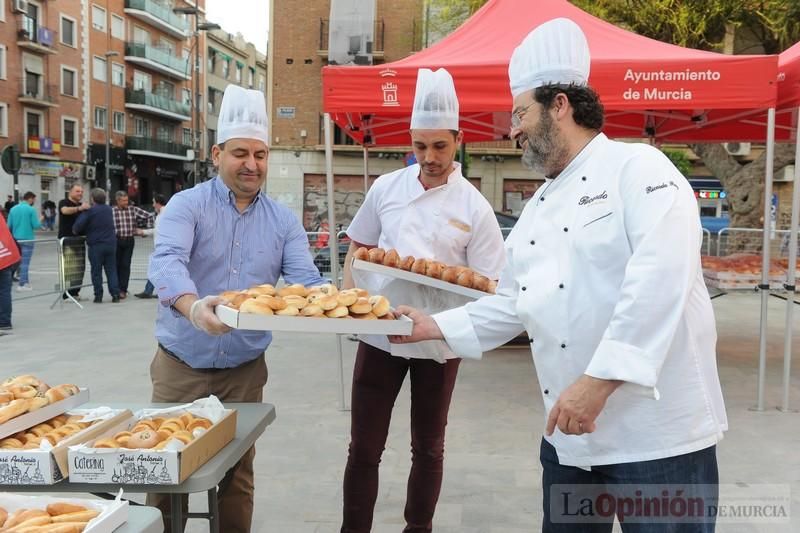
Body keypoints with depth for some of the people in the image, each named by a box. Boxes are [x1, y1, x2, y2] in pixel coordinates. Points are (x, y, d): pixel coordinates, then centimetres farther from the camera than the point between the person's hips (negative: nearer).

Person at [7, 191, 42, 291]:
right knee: (25, 262, -3)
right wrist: (40, 220, 7)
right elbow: (36, 226, -13)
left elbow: (9, 225, 7)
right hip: (27, 239, -6)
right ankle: (22, 284, -2)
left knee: (20, 261, 18)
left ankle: (25, 280, 25)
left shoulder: (13, 209, 5)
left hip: (16, 239, 6)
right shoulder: (31, 209, -11)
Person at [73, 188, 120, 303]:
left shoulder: (90, 211, -10)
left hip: (96, 245, -5)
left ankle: (98, 295, 5)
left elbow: (78, 226, -18)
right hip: (111, 244, 5)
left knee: (96, 271, 4)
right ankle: (115, 295, 3)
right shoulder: (109, 209, 10)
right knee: (111, 270, 8)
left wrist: (76, 231, 6)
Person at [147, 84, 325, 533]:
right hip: (181, 365, -2)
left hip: (245, 369, 2)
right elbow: (167, 262, -24)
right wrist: (193, 306, -45)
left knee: (237, 474, 13)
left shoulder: (284, 221, 3)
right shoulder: (187, 205, -8)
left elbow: (306, 281, -4)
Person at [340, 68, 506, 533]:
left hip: (438, 340, -1)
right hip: (379, 334, 1)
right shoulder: (386, 188, 1)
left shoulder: (474, 208, -6)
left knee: (428, 448, 14)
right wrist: (350, 299, -7)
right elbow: (359, 249, 10)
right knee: (364, 447, 7)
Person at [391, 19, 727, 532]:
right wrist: (435, 326, 13)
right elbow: (513, 304, 19)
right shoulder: (538, 208, 14)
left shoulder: (638, 167, -11)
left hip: (658, 432, -7)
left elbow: (658, 281, -24)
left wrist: (598, 380, -27)